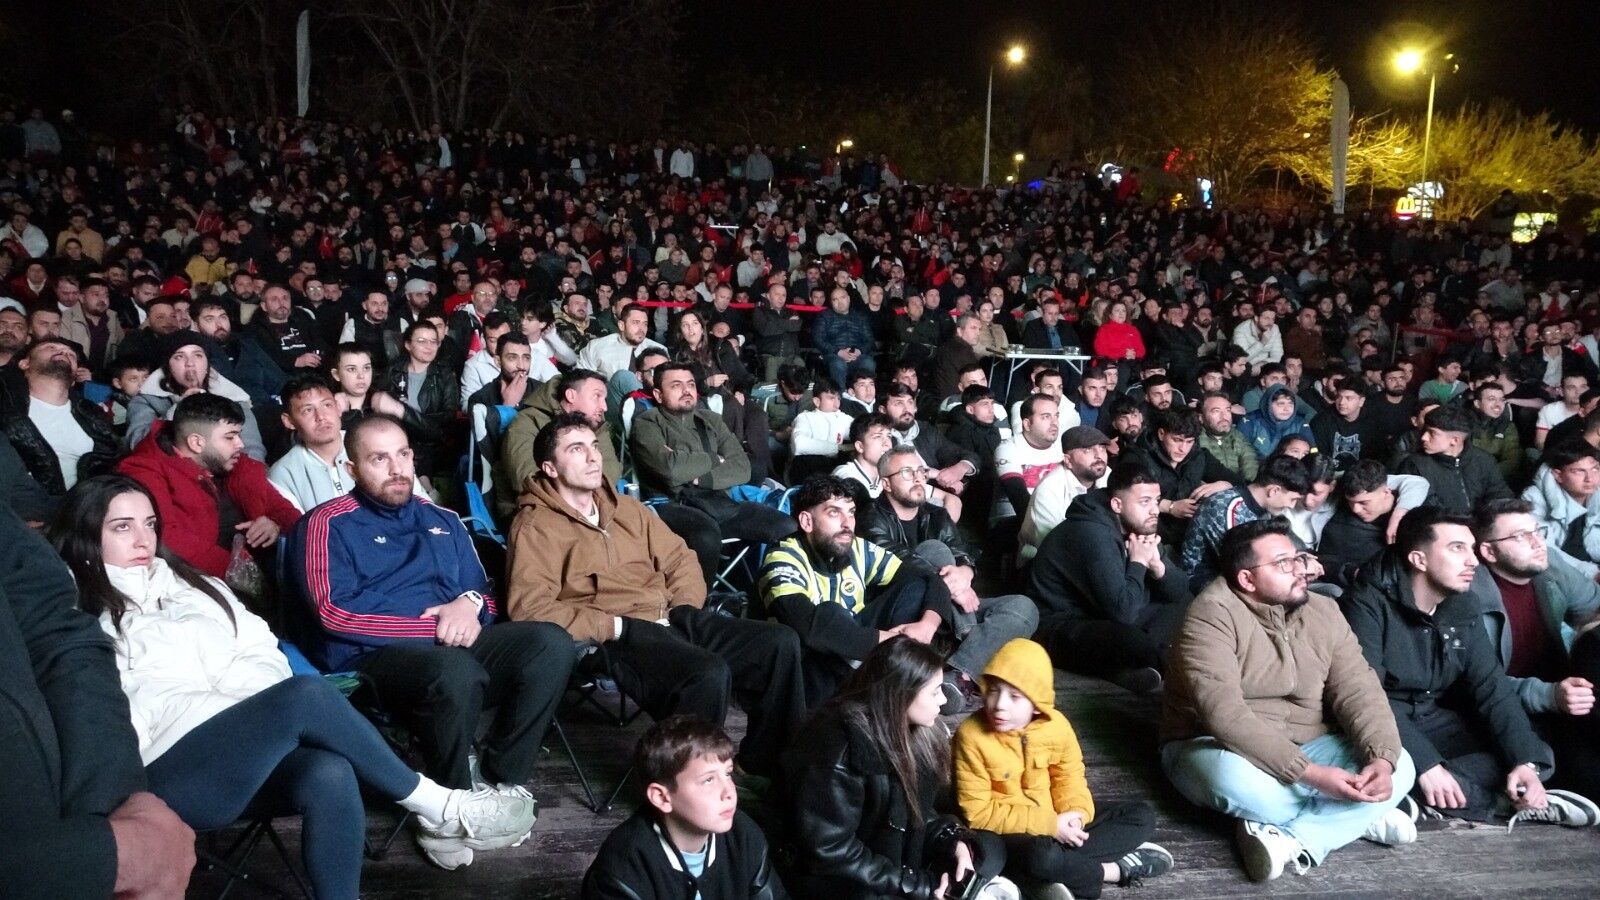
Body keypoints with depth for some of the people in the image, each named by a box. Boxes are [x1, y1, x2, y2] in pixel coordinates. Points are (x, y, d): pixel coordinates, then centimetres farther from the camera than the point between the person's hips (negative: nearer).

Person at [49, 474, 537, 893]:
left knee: (329, 774, -31)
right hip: (166, 774, -5)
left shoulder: (190, 584, 25)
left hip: (247, 754, 5)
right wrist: (234, 704, -13)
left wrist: (264, 710, -6)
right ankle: (439, 810, -15)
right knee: (306, 694, -29)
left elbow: (262, 652, 17)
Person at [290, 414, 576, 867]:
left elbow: (482, 590, 25)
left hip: (450, 645, 6)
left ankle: (500, 776, -9)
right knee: (456, 672, -38)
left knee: (550, 643, -19)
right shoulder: (328, 524, 3)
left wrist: (470, 604, -3)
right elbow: (334, 612, -10)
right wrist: (437, 626, -11)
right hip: (372, 656, -6)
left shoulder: (442, 522, 21)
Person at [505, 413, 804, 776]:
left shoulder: (626, 508, 21)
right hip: (611, 641, -8)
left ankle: (773, 760, 9)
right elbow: (530, 609, -14)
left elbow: (679, 558, 26)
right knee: (708, 674, -34)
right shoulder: (535, 527, -2)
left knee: (779, 643, -6)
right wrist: (616, 627, -16)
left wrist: (686, 609, 6)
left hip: (671, 621, 8)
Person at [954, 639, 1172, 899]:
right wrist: (1049, 824, -24)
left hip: (1056, 821, 6)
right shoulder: (972, 736, -21)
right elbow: (978, 812, -20)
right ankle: (1118, 868, -10)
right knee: (1039, 855, -39)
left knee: (1142, 815, 1)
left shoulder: (1056, 725, -8)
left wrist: (1075, 814, -18)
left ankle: (1068, 875, -15)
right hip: (1007, 832, -6)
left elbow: (1069, 778, 5)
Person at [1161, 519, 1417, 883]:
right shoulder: (1212, 615, -20)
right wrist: (1309, 773, -34)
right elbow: (1224, 714, -30)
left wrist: (1382, 758, -25)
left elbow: (1359, 692, -5)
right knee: (1236, 779, -39)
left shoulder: (1324, 612, 2)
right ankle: (1360, 817, -12)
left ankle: (1292, 840, -23)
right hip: (1217, 748, -5)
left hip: (1306, 747, 6)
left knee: (1399, 766, -14)